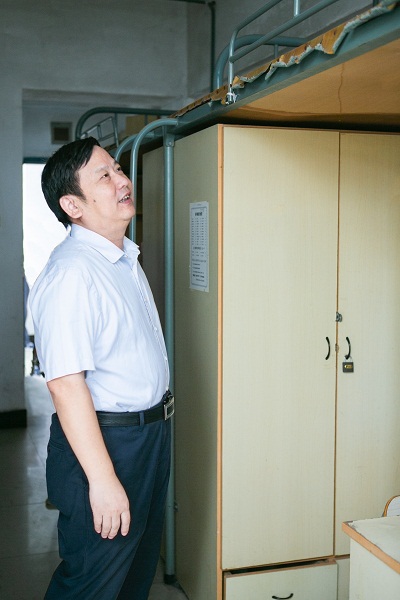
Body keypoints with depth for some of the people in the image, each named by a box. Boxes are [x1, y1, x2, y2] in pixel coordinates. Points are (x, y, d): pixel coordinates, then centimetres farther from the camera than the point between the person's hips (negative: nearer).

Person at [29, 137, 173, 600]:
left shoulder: (125, 258, 9)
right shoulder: (71, 273, -23)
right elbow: (66, 385, -27)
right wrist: (102, 478, -27)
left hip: (151, 433, 9)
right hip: (104, 441, -9)